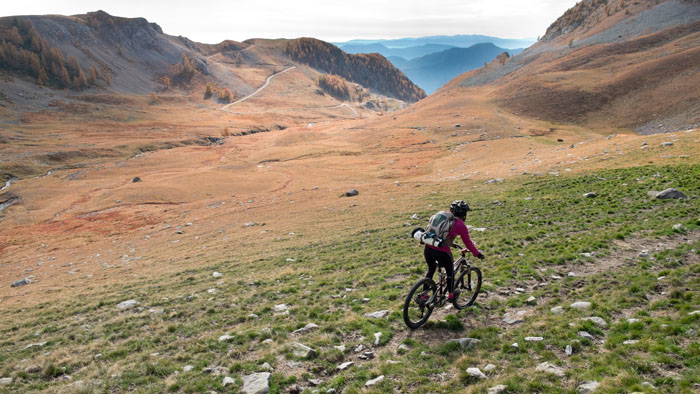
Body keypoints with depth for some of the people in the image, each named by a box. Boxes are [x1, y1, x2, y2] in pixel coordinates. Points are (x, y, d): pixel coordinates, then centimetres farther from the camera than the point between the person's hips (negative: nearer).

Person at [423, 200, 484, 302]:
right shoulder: (461, 225, 1)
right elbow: (468, 242, 4)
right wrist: (477, 253, 18)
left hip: (428, 248, 5)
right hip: (442, 251, -5)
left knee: (431, 269, 28)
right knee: (450, 271, 22)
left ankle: (424, 294, 29)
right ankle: (451, 295, 29)